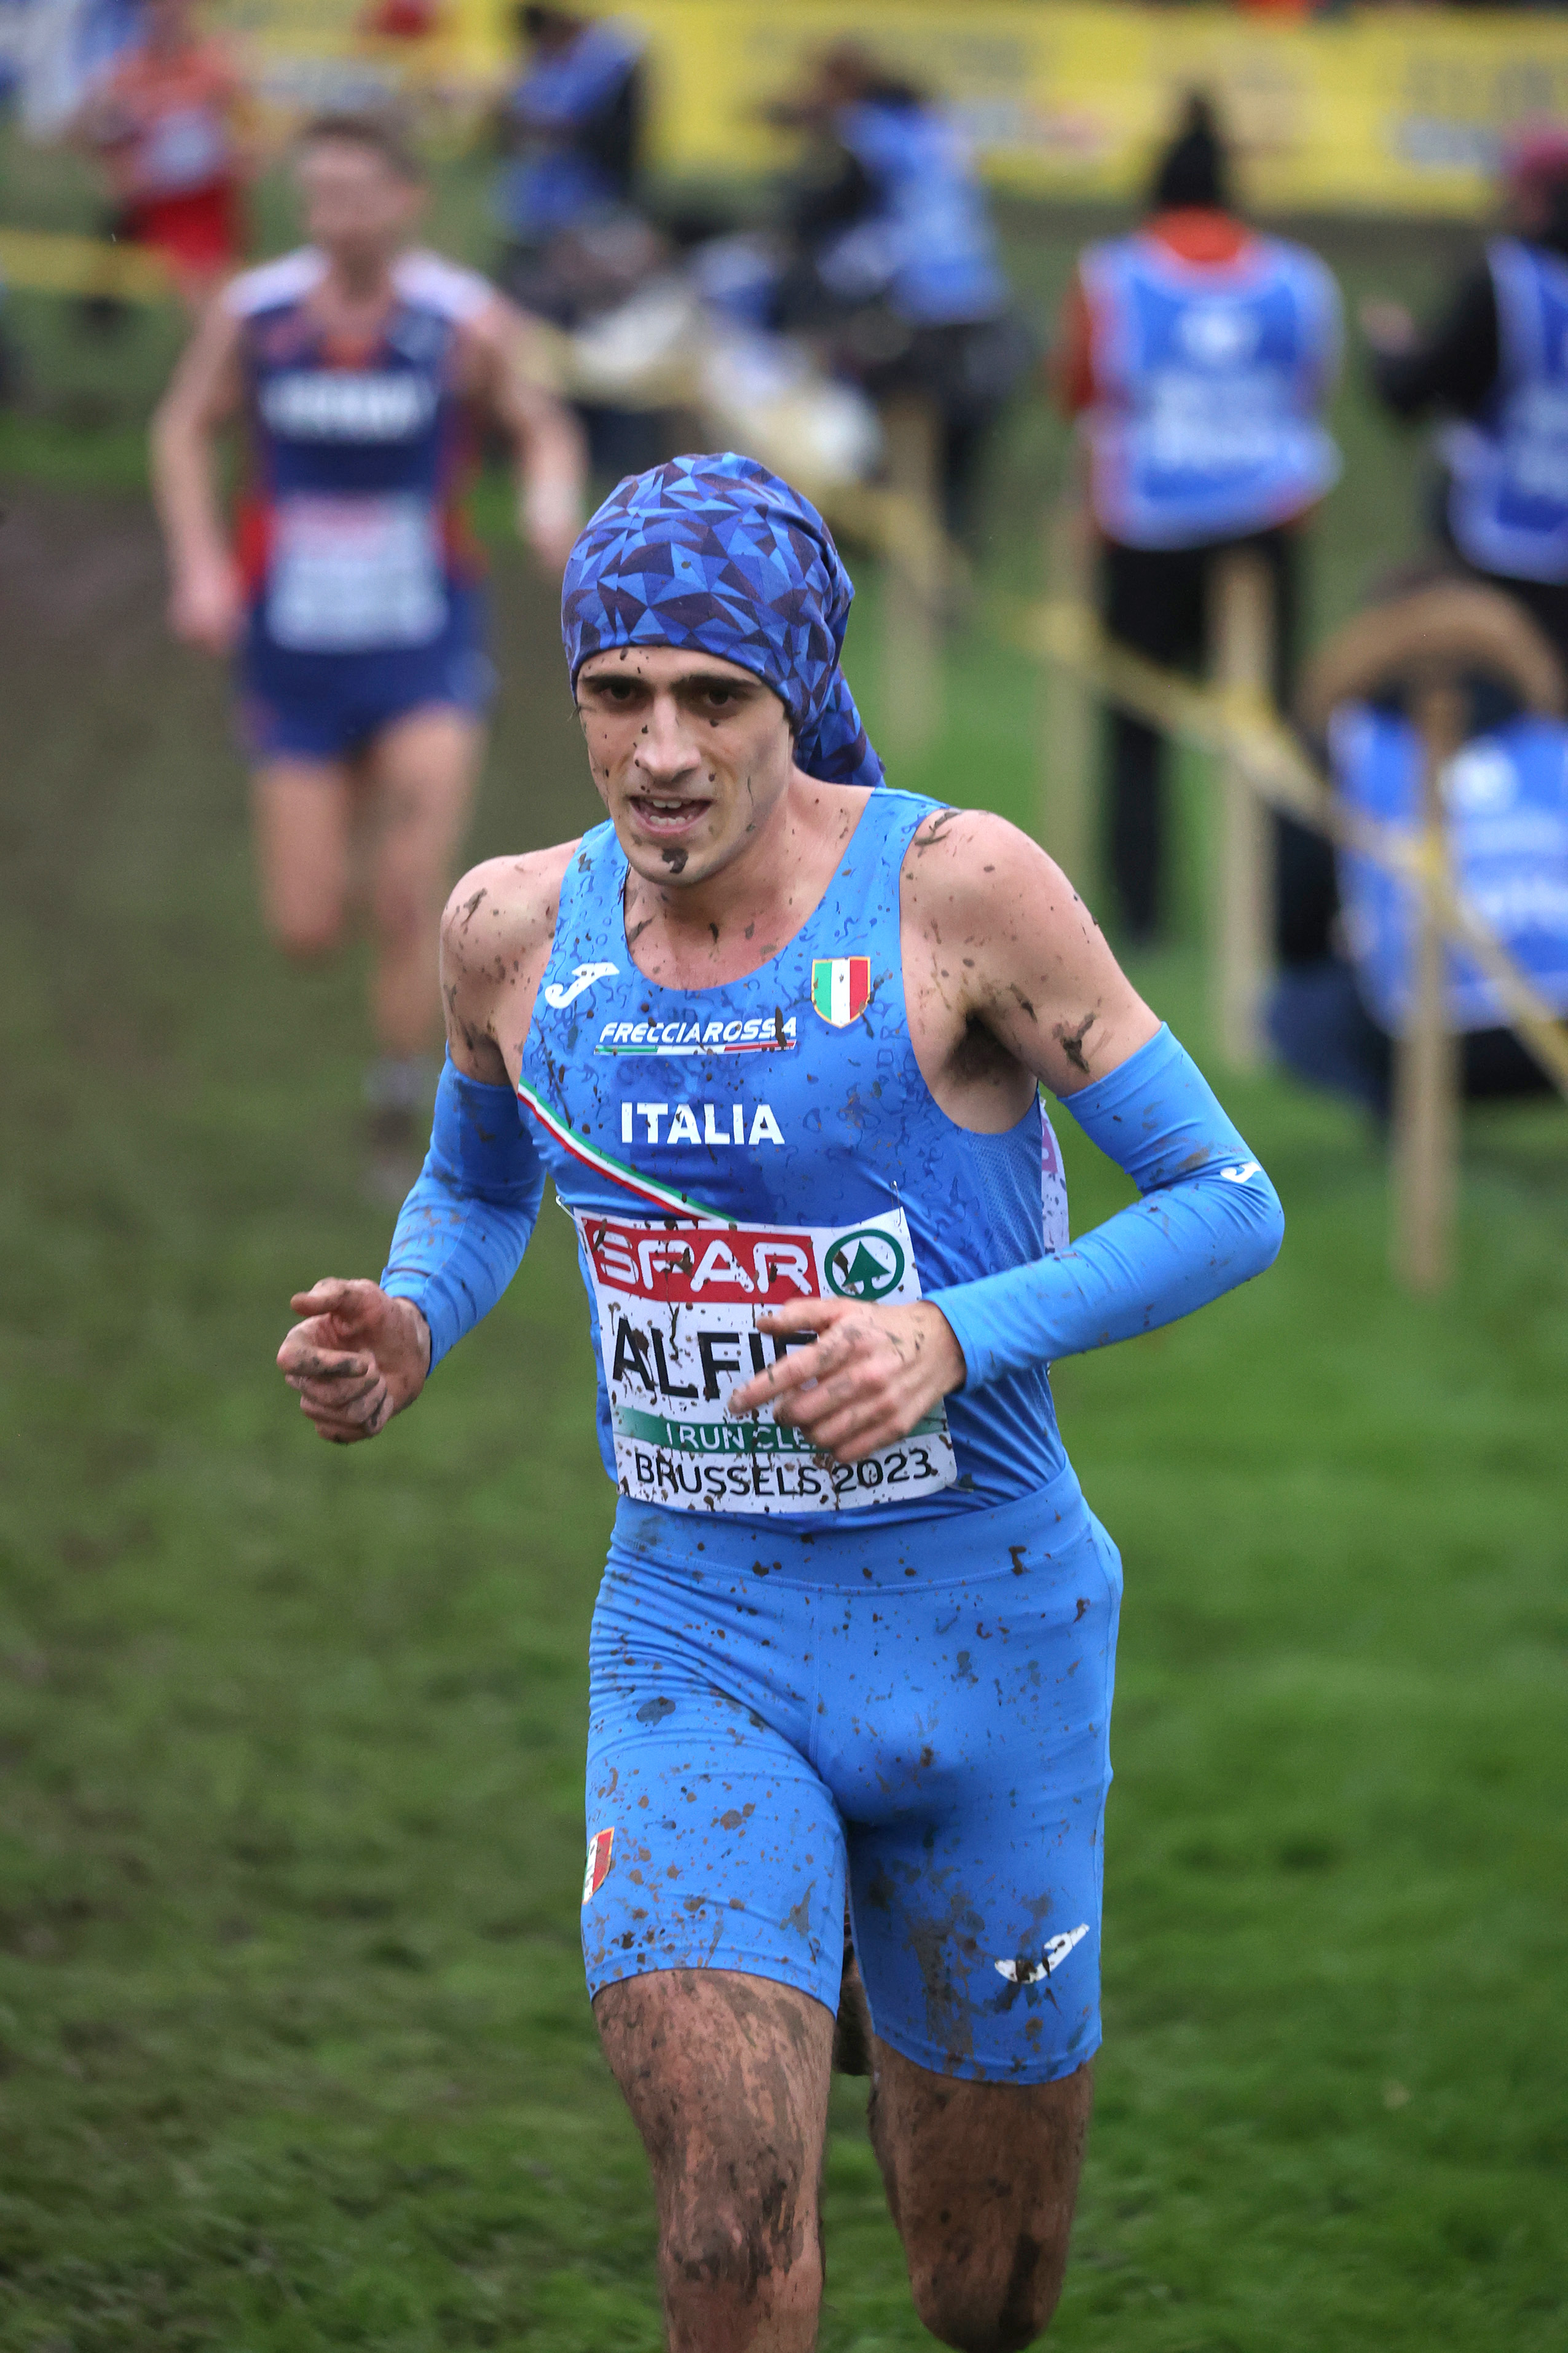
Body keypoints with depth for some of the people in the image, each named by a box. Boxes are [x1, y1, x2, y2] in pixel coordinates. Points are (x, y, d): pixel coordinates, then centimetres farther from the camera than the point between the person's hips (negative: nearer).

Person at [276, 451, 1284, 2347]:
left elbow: (1231, 1204, -10)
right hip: (697, 1640, 1)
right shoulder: (517, 929, -2)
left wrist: (953, 1337, -24)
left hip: (983, 1634, -1)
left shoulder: (959, 889, -14)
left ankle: (909, 2050, 49)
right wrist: (407, 1328, -3)